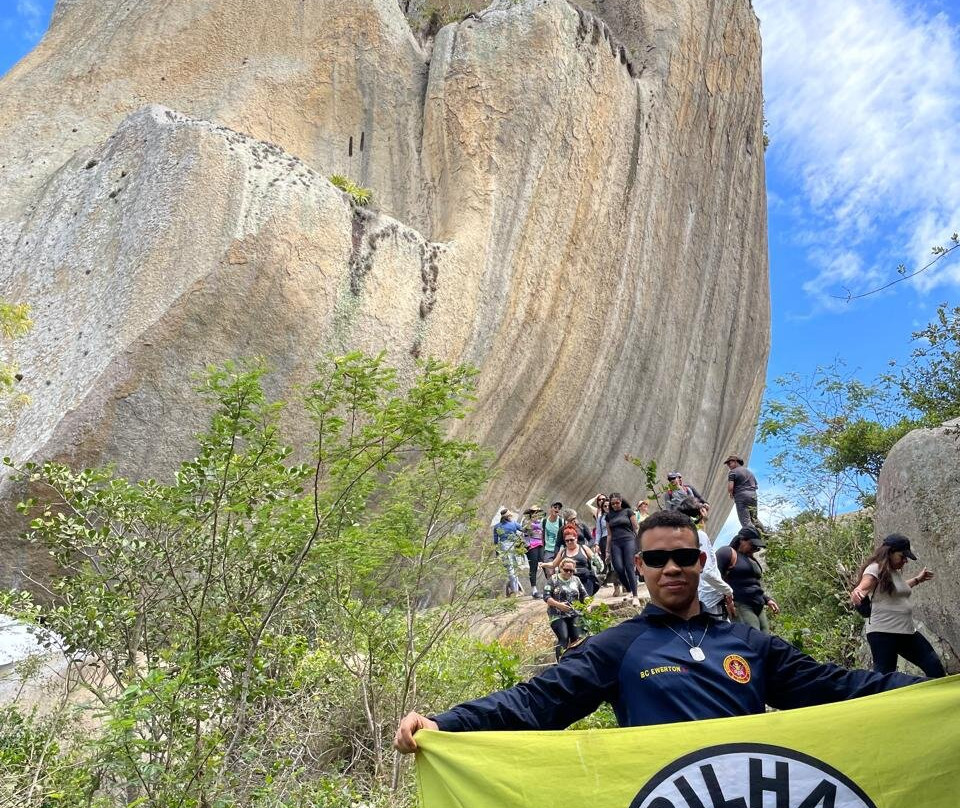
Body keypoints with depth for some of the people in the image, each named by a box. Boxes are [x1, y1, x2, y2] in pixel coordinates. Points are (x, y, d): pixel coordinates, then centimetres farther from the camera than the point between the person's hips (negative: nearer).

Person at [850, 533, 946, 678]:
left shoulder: (896, 572, 15)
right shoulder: (875, 569, -12)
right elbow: (863, 587, -30)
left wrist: (917, 579, 49)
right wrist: (857, 593, -53)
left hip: (907, 632, 10)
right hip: (883, 633, -9)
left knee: (934, 666, 16)